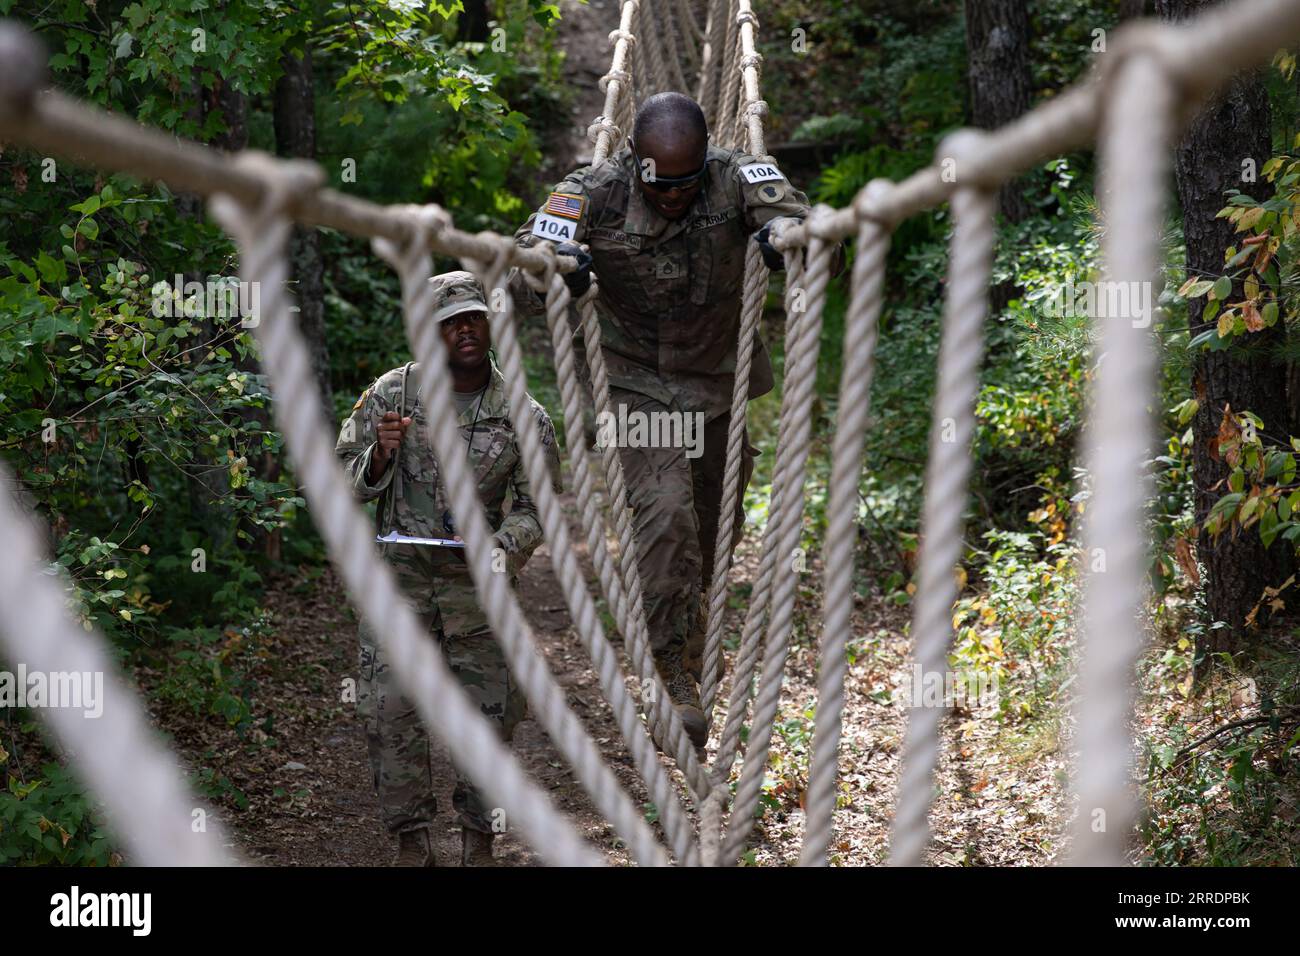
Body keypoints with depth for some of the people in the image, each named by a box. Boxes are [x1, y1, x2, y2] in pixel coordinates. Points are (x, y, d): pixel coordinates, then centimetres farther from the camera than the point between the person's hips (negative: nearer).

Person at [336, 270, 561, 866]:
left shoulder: (525, 418, -3)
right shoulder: (391, 394, -2)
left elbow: (536, 506, 3)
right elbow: (345, 482, 4)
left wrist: (501, 546, -17)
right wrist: (380, 456, -18)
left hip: (477, 578, 0)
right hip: (400, 572, 0)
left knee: (490, 710, 1)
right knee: (389, 708, -6)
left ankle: (479, 838, 20)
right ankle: (412, 839, 8)